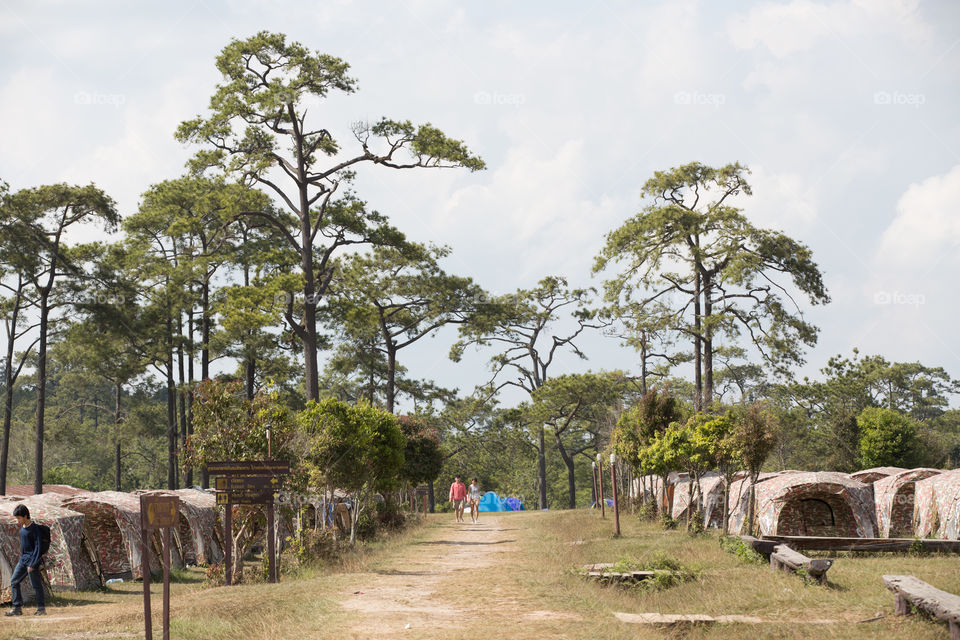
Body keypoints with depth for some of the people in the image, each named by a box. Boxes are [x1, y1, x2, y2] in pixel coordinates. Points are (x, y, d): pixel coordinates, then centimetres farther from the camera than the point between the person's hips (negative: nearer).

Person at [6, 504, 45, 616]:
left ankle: (41, 608, 2)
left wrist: (32, 564, -20)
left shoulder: (34, 528, -13)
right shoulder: (22, 528, 12)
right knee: (14, 581, 5)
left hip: (32, 559, -9)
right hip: (23, 559, 9)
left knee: (36, 584, -4)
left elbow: (38, 546, -16)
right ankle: (17, 608, 7)